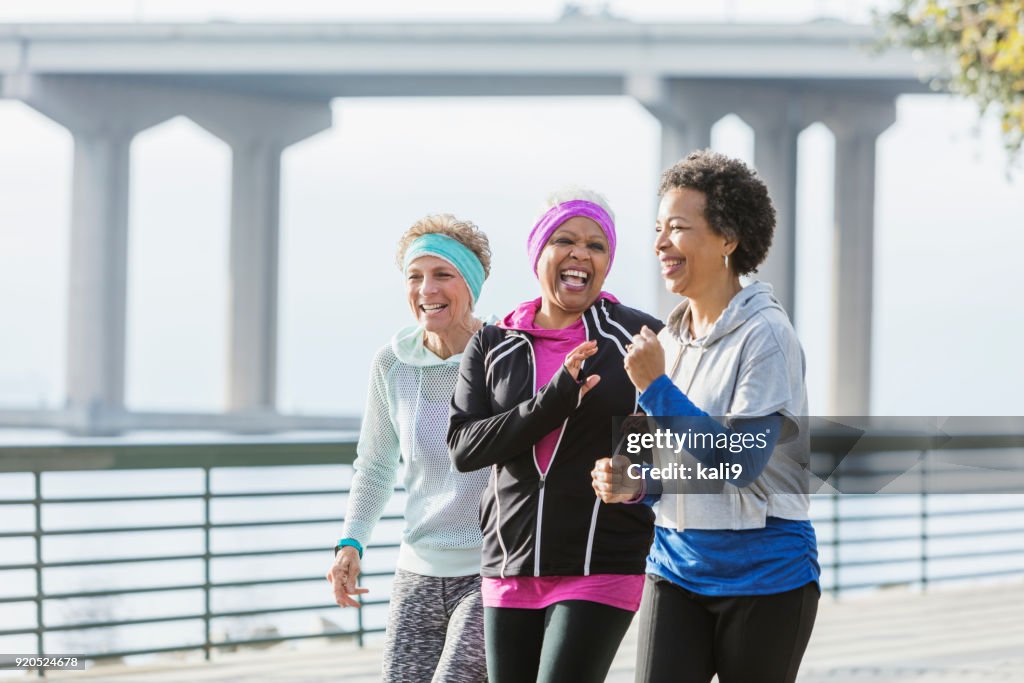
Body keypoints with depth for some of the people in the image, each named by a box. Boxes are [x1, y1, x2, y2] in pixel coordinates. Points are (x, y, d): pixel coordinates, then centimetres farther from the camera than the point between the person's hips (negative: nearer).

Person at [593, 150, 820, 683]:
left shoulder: (765, 335, -12)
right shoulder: (668, 340, 10)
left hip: (763, 576, -6)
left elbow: (741, 463, -21)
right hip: (676, 571, 6)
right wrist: (633, 484, -1)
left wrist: (656, 387, -19)